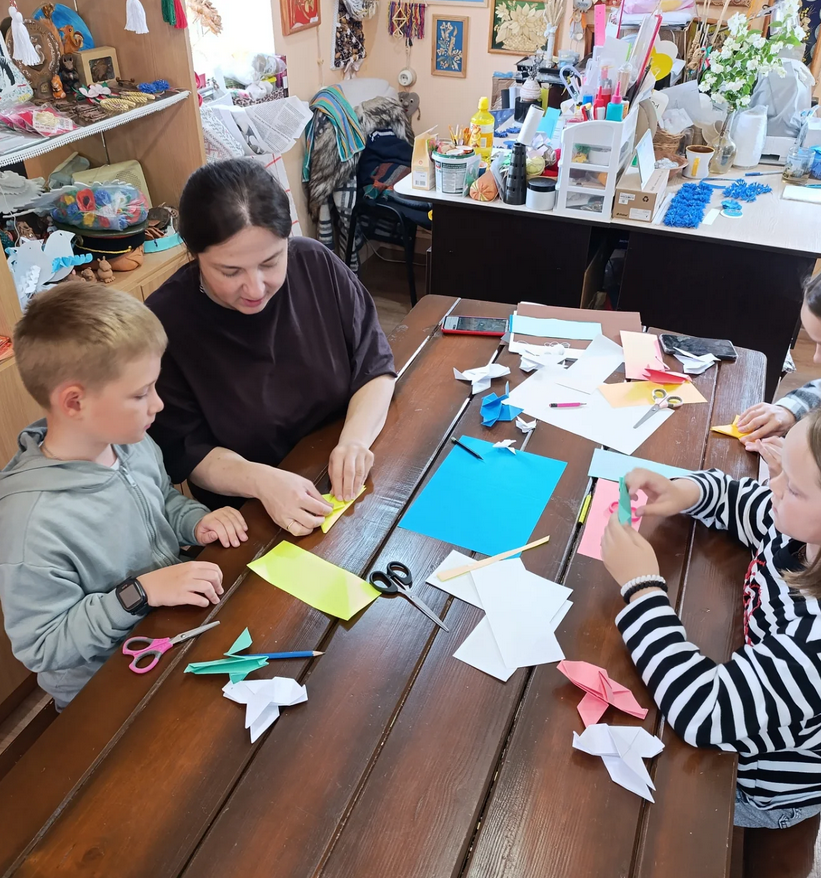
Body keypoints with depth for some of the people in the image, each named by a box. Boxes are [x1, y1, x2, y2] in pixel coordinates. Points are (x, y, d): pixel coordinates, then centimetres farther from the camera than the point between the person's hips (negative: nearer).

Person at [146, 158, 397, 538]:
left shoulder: (316, 266, -7)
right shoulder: (164, 323, -16)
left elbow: (375, 366, 0)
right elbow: (184, 451, -9)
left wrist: (354, 439, -18)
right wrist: (259, 480, -28)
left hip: (351, 483, 3)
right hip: (249, 519, -3)